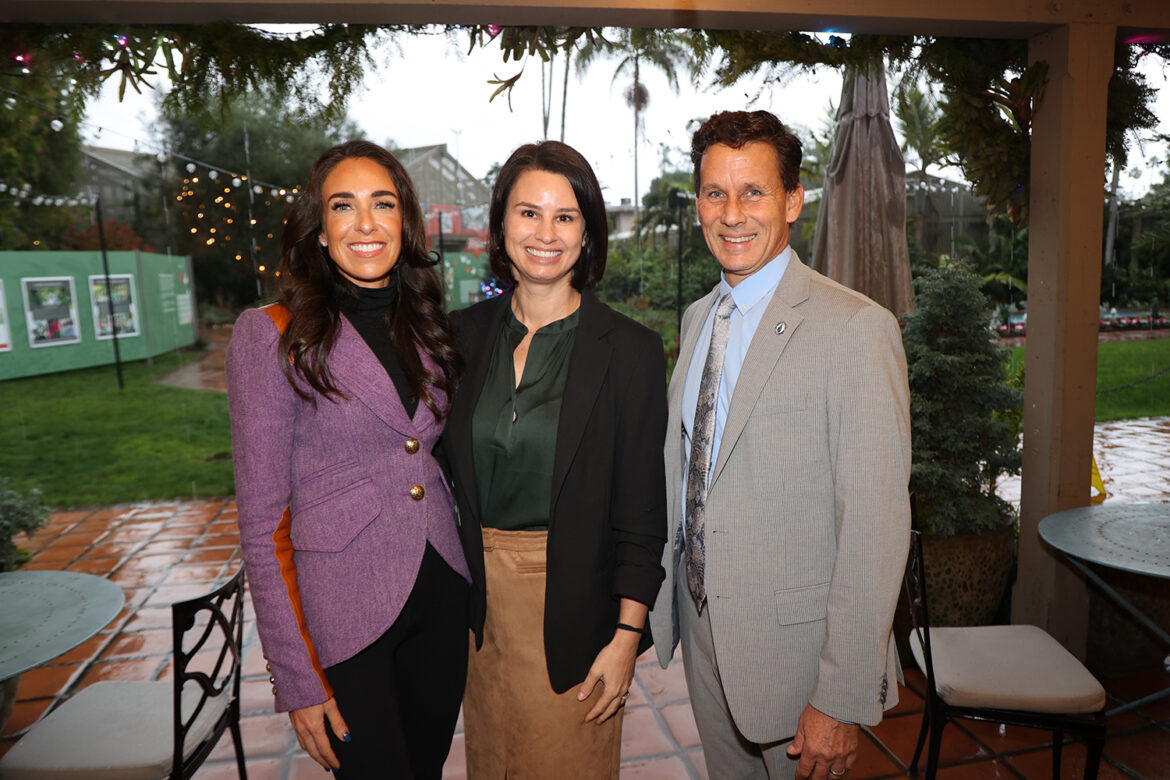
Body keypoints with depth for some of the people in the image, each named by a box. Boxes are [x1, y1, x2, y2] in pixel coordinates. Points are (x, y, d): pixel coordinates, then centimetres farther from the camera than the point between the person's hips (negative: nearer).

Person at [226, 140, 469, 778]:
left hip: (441, 598, 6)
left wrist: (470, 580, 8)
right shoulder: (272, 335, -10)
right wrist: (295, 676, -11)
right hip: (343, 611, -5)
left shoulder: (424, 329, 6)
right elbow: (262, 520, -11)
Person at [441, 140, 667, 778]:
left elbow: (640, 514, -8)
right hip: (478, 603, 4)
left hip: (572, 608, -3)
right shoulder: (467, 333, 1)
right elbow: (448, 468, 7)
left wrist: (625, 637, -10)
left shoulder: (630, 350, -10)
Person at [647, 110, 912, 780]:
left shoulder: (857, 329, -19)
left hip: (793, 639, -6)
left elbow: (876, 525, -20)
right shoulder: (698, 318, 6)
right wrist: (672, 593, 11)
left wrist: (844, 701, -19)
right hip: (699, 620, 7)